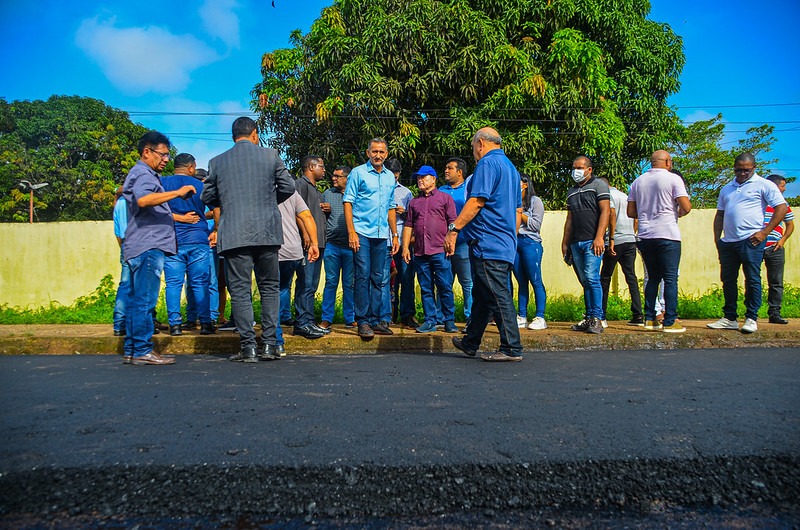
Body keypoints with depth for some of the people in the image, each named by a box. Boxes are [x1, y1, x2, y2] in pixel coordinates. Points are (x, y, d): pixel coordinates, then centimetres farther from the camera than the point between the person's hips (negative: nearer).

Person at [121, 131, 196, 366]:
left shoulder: (146, 175, 27)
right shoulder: (142, 174, -7)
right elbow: (143, 199, -29)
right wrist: (177, 192, -28)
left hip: (147, 247, 11)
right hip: (148, 246, -11)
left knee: (137, 299, 10)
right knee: (145, 300, -10)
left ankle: (131, 350, 14)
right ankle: (142, 351, -9)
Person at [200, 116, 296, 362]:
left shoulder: (217, 162, 5)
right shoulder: (270, 155, 3)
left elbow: (207, 197, 11)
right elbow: (288, 187, 6)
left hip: (233, 235, 0)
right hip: (267, 232, 1)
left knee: (240, 291, 3)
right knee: (269, 287, 12)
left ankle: (248, 348, 1)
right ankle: (269, 344, 10)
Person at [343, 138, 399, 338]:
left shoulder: (390, 177, 16)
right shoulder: (358, 173, 1)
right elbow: (348, 202, -4)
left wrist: (394, 235, 16)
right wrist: (351, 232, -13)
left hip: (382, 234, 5)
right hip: (362, 232, -5)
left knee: (378, 278, 7)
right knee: (363, 276, -6)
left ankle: (375, 320, 14)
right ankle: (362, 322, -1)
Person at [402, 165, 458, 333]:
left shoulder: (445, 198, 8)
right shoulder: (414, 202, 19)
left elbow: (453, 223, 3)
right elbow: (408, 226, 17)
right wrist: (405, 247, 8)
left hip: (440, 251, -4)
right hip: (420, 253, 4)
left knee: (445, 287, -3)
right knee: (425, 289, 6)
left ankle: (449, 321, 5)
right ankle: (430, 321, 12)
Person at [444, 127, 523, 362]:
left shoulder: (487, 163, -8)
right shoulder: (511, 167, 22)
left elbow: (476, 201, -20)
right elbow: (518, 210, 25)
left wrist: (453, 229, -20)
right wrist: (511, 238, 30)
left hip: (488, 244, -10)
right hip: (505, 244, 10)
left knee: (498, 297, -6)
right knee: (481, 296, 17)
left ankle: (512, 349, -2)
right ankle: (470, 343, 27)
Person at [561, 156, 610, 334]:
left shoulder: (598, 185, 3)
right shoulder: (571, 191, 22)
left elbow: (605, 211, -6)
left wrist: (599, 237, -16)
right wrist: (565, 243, 16)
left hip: (592, 241, -6)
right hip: (575, 243, 6)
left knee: (592, 278, -14)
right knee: (585, 282, 6)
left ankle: (597, 319, -11)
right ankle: (589, 318, 9)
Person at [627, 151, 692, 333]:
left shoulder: (638, 181, 11)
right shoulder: (673, 178, -4)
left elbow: (630, 212, 12)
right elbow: (686, 207, -9)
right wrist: (678, 213, 11)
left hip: (645, 236, 5)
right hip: (667, 235, -5)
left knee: (653, 278, 13)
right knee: (670, 279, -1)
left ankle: (650, 319, 12)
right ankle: (670, 322, -2)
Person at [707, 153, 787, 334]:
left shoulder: (764, 185, 2)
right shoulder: (726, 189, 20)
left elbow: (782, 208, -4)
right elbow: (719, 215, 22)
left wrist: (765, 232, -10)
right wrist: (717, 239, 12)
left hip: (751, 241, -6)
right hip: (727, 242, 6)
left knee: (752, 279, -3)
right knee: (728, 280, 9)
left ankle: (751, 319, 5)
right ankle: (729, 318, 17)